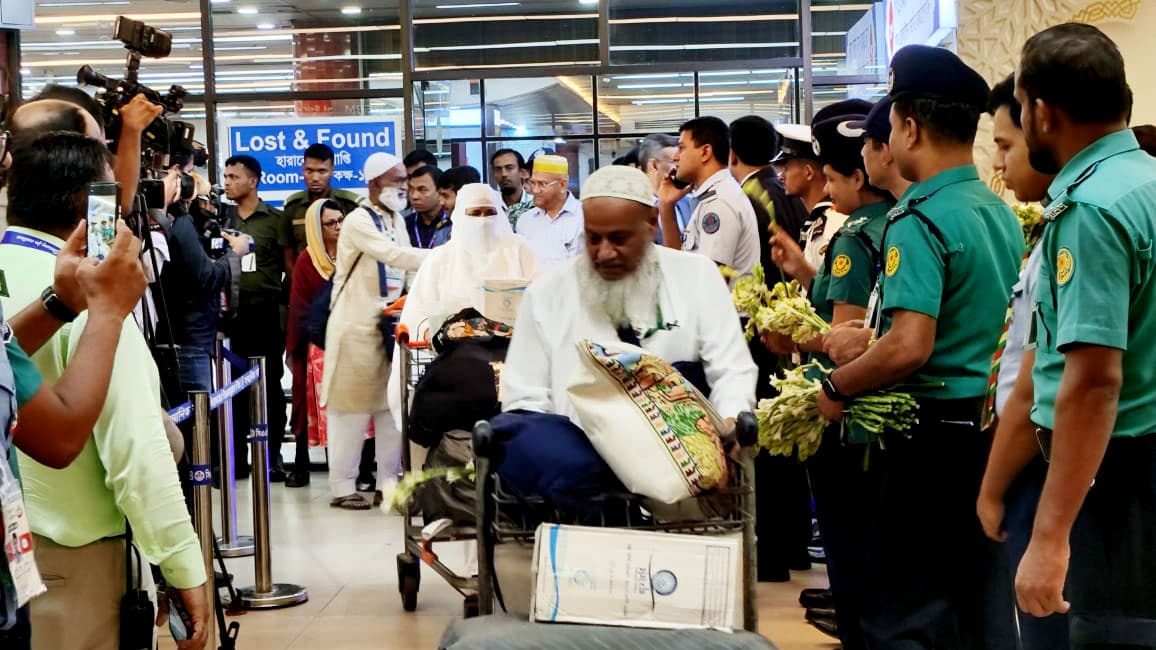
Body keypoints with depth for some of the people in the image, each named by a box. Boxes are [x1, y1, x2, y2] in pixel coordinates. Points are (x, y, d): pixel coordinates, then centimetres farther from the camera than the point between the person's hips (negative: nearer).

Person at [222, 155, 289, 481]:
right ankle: (237, 456, 13)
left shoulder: (275, 219, 2)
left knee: (269, 385, 2)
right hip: (231, 310, 3)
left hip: (265, 310, -3)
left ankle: (272, 457, 8)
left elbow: (290, 266, 1)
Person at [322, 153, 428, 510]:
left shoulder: (396, 220, 15)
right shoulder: (358, 221, -12)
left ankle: (387, 482, 14)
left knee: (392, 405, 7)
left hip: (390, 324, 8)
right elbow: (394, 255, -24)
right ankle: (342, 487, 5)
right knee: (352, 406, -3)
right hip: (358, 326, -8)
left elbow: (403, 267, 14)